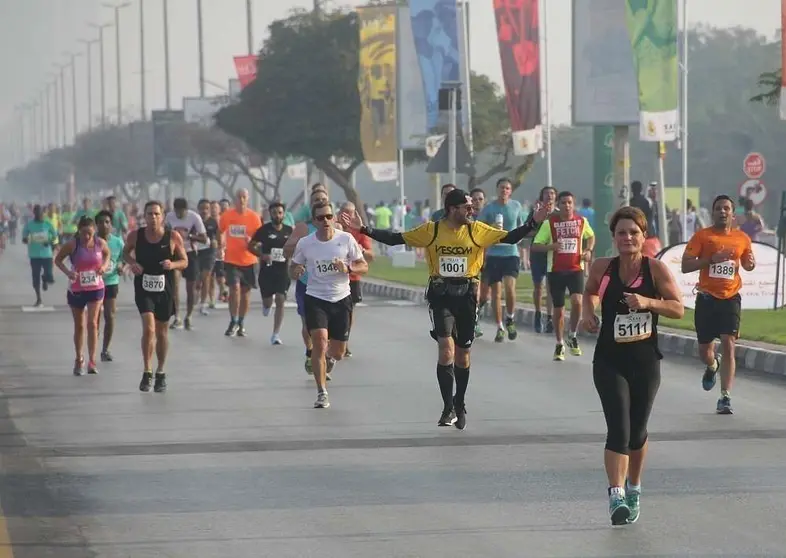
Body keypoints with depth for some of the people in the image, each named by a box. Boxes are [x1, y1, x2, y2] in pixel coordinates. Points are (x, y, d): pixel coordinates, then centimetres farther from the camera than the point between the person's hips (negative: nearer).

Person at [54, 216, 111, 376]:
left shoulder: (100, 243, -8)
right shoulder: (72, 245, -14)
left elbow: (107, 254, 13)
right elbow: (58, 259, -4)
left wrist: (104, 265, -7)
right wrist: (67, 272, -21)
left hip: (96, 289, 0)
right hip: (76, 290, 0)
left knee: (92, 323, -11)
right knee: (79, 326, 11)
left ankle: (91, 361, -10)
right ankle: (78, 360, 28)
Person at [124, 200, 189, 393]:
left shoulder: (173, 237, -8)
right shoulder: (135, 236, -6)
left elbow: (184, 262, 1)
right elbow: (126, 252, 13)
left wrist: (173, 264, -20)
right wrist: (131, 263, -8)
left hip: (165, 290, 1)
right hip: (144, 288, -1)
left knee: (162, 332, 14)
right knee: (148, 328, -18)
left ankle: (161, 373, 31)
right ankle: (147, 373, -9)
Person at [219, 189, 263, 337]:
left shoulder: (254, 217, -3)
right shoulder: (227, 215, -1)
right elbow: (220, 232, 16)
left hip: (248, 260, 1)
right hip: (231, 259, -1)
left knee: (245, 291, 9)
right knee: (234, 288, -13)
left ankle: (241, 323, 21)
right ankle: (233, 322, -2)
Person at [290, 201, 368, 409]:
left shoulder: (346, 239, -5)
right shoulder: (305, 243, -4)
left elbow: (364, 266, 1)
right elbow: (293, 267, 9)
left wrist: (348, 269, -20)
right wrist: (296, 272, -15)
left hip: (341, 299, 1)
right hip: (315, 298, -1)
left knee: (338, 353, 8)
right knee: (319, 341, -21)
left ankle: (328, 356, 48)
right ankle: (321, 393, -14)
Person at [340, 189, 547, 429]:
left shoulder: (477, 230, 1)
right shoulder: (431, 230, -1)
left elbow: (510, 238, 1)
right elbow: (395, 239, 3)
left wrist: (532, 222, -11)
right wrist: (364, 230, -2)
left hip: (467, 295, 2)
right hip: (441, 295, -2)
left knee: (463, 353, 11)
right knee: (446, 349, -14)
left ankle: (459, 405, 29)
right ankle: (448, 409, -8)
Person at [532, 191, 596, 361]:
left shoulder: (582, 221, 4)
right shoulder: (549, 223, -3)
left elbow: (591, 236, 24)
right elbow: (535, 246, -4)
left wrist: (589, 250, 5)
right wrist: (551, 246, -21)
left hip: (576, 269, 0)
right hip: (556, 270, 0)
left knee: (577, 301, -20)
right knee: (558, 309, 5)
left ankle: (573, 337, 2)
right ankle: (560, 344, 22)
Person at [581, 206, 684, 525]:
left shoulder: (656, 269, -6)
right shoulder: (602, 268, -3)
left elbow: (678, 309, -6)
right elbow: (590, 292, 17)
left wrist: (648, 302, -21)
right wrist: (587, 311, -3)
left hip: (645, 362, 1)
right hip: (609, 362, -1)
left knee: (637, 431, 13)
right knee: (618, 428, -16)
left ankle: (634, 490, 34)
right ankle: (616, 495, -20)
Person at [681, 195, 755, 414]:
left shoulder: (742, 238, 7)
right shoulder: (702, 236, -1)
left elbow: (747, 264, 24)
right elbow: (685, 266, -8)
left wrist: (750, 263, -1)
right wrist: (712, 259, -20)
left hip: (731, 298, 0)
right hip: (707, 298, 0)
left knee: (728, 345, -13)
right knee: (704, 350, 9)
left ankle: (725, 397, -12)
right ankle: (712, 366, 47)